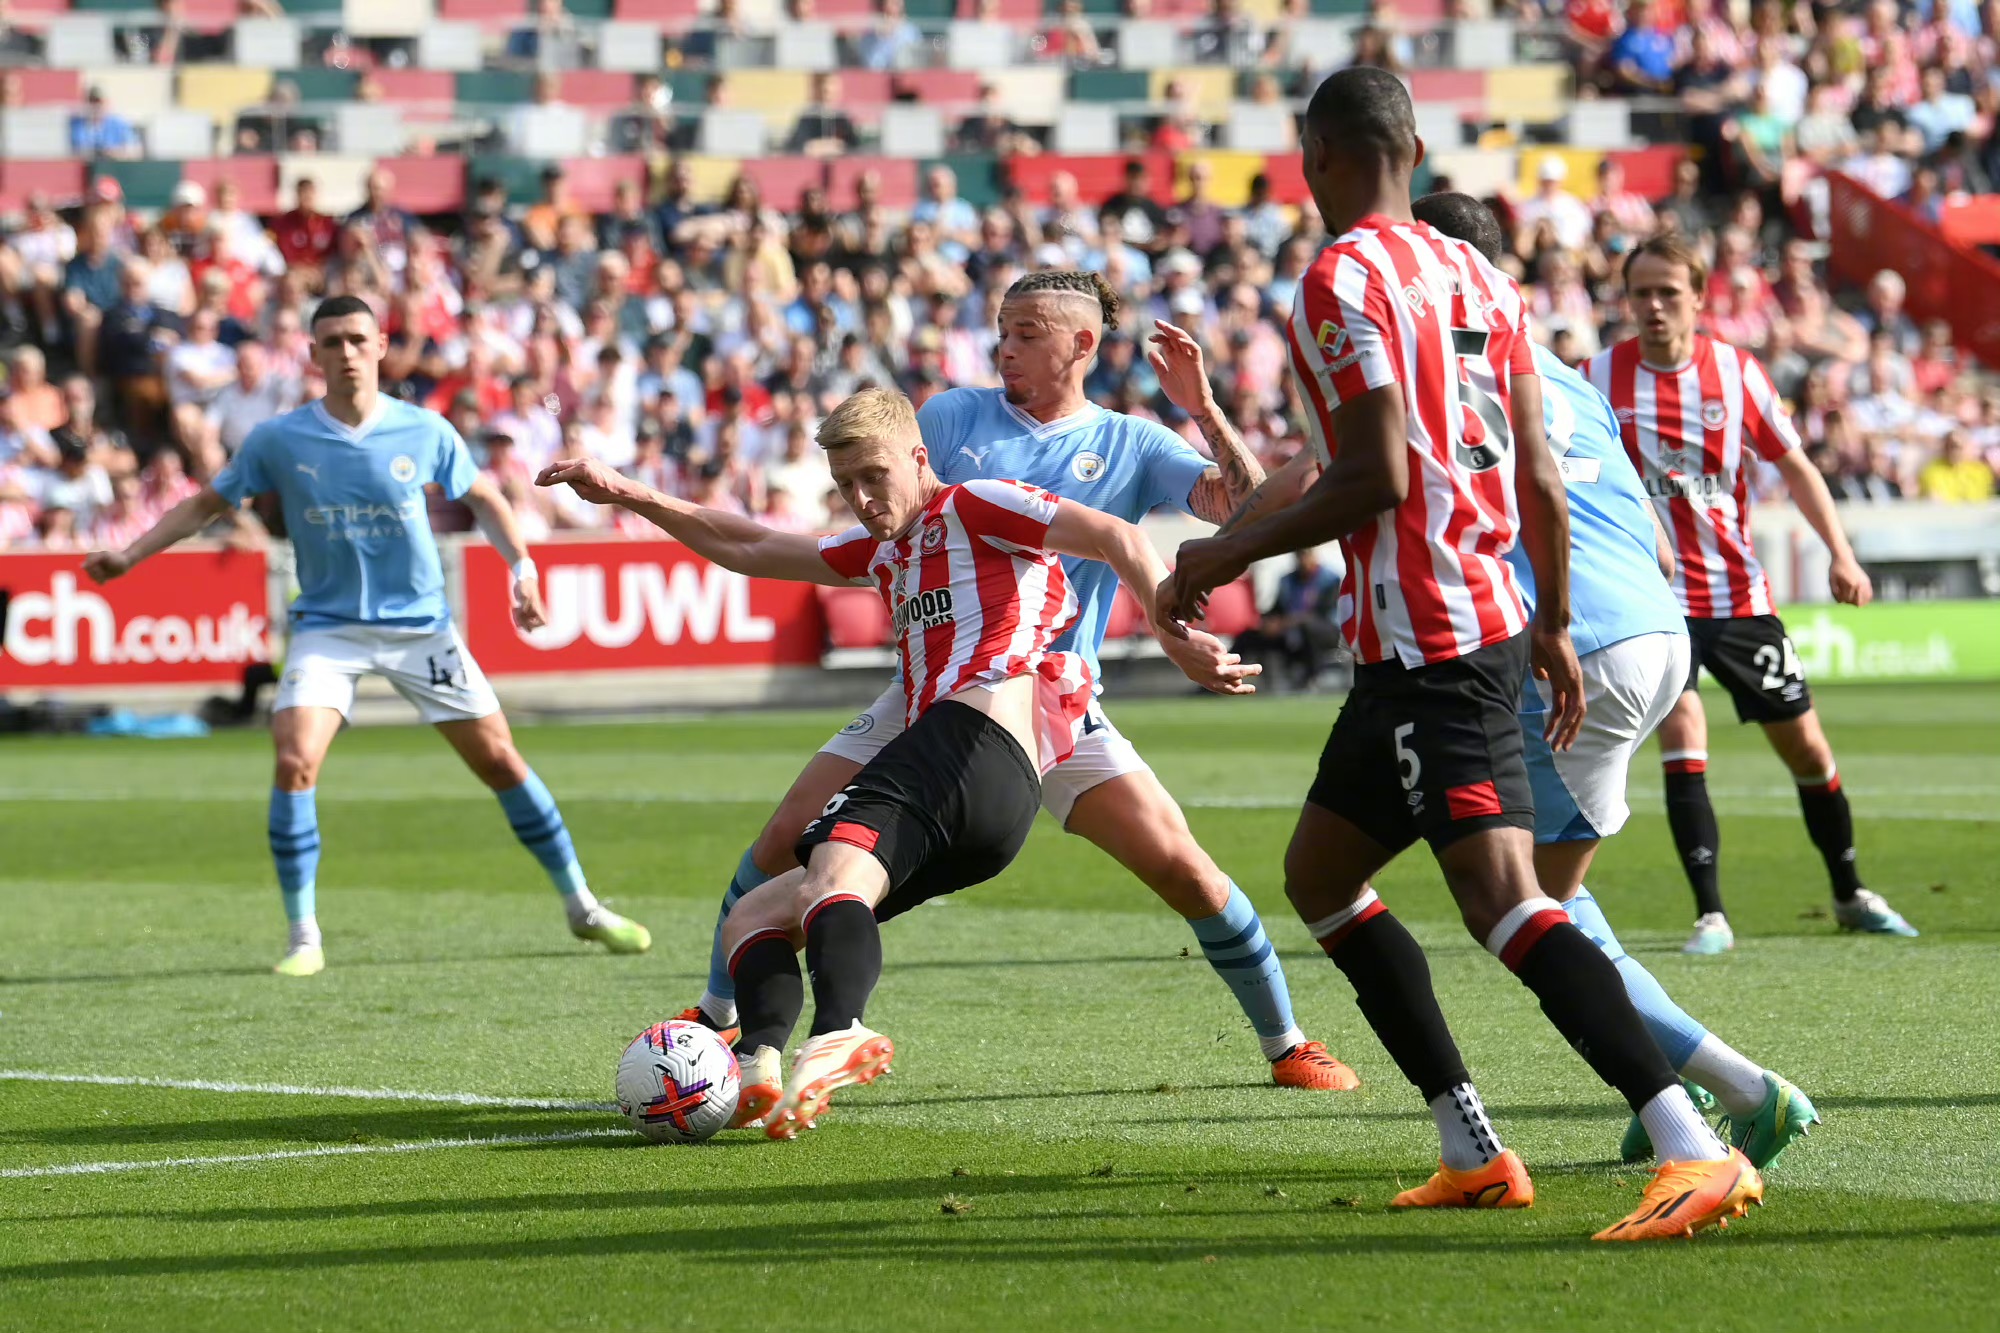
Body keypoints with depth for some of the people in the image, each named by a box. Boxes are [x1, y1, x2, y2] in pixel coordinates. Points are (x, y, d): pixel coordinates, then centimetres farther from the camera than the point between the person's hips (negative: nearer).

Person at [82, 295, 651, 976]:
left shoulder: (425, 432, -6)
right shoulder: (278, 440, -7)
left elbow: (483, 498, 11)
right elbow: (208, 503, 5)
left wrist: (522, 568, 0)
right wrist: (128, 555, -3)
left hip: (420, 624, 1)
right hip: (327, 628, -1)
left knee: (499, 760, 1)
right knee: (294, 763, -20)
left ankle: (583, 908, 17)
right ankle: (303, 937, -7)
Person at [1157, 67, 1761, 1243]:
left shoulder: (1342, 281, -11)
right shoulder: (1479, 278, 13)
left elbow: (1377, 478, -18)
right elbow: (1541, 476, 13)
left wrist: (1228, 555, -7)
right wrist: (1553, 628, 23)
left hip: (1427, 648, -9)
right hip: (1494, 620, 9)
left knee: (1505, 900, -17)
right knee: (1320, 875, 20)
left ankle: (1697, 1152, -29)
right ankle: (1473, 1152, 18)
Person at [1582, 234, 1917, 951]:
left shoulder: (1736, 371, -2)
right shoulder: (1599, 376, -6)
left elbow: (1794, 465, 7)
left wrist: (1841, 553, -1)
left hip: (1739, 595, 2)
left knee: (1805, 747, 7)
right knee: (1682, 738, -18)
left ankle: (1850, 894, 27)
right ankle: (1710, 914, -13)